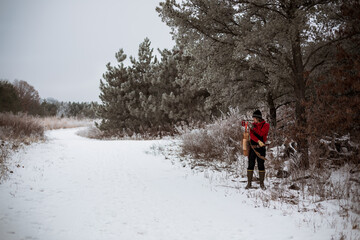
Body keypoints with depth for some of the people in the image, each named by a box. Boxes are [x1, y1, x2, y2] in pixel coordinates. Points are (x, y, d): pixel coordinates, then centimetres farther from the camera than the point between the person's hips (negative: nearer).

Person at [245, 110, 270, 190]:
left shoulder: (266, 125, 0)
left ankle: (262, 183, 9)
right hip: (252, 147, 3)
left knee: (261, 165, 1)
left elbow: (261, 133, -15)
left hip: (261, 148, -3)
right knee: (250, 165, 2)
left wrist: (254, 128, -12)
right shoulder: (253, 125, 9)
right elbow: (252, 135, -6)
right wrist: (258, 141, -21)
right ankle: (249, 183, 9)